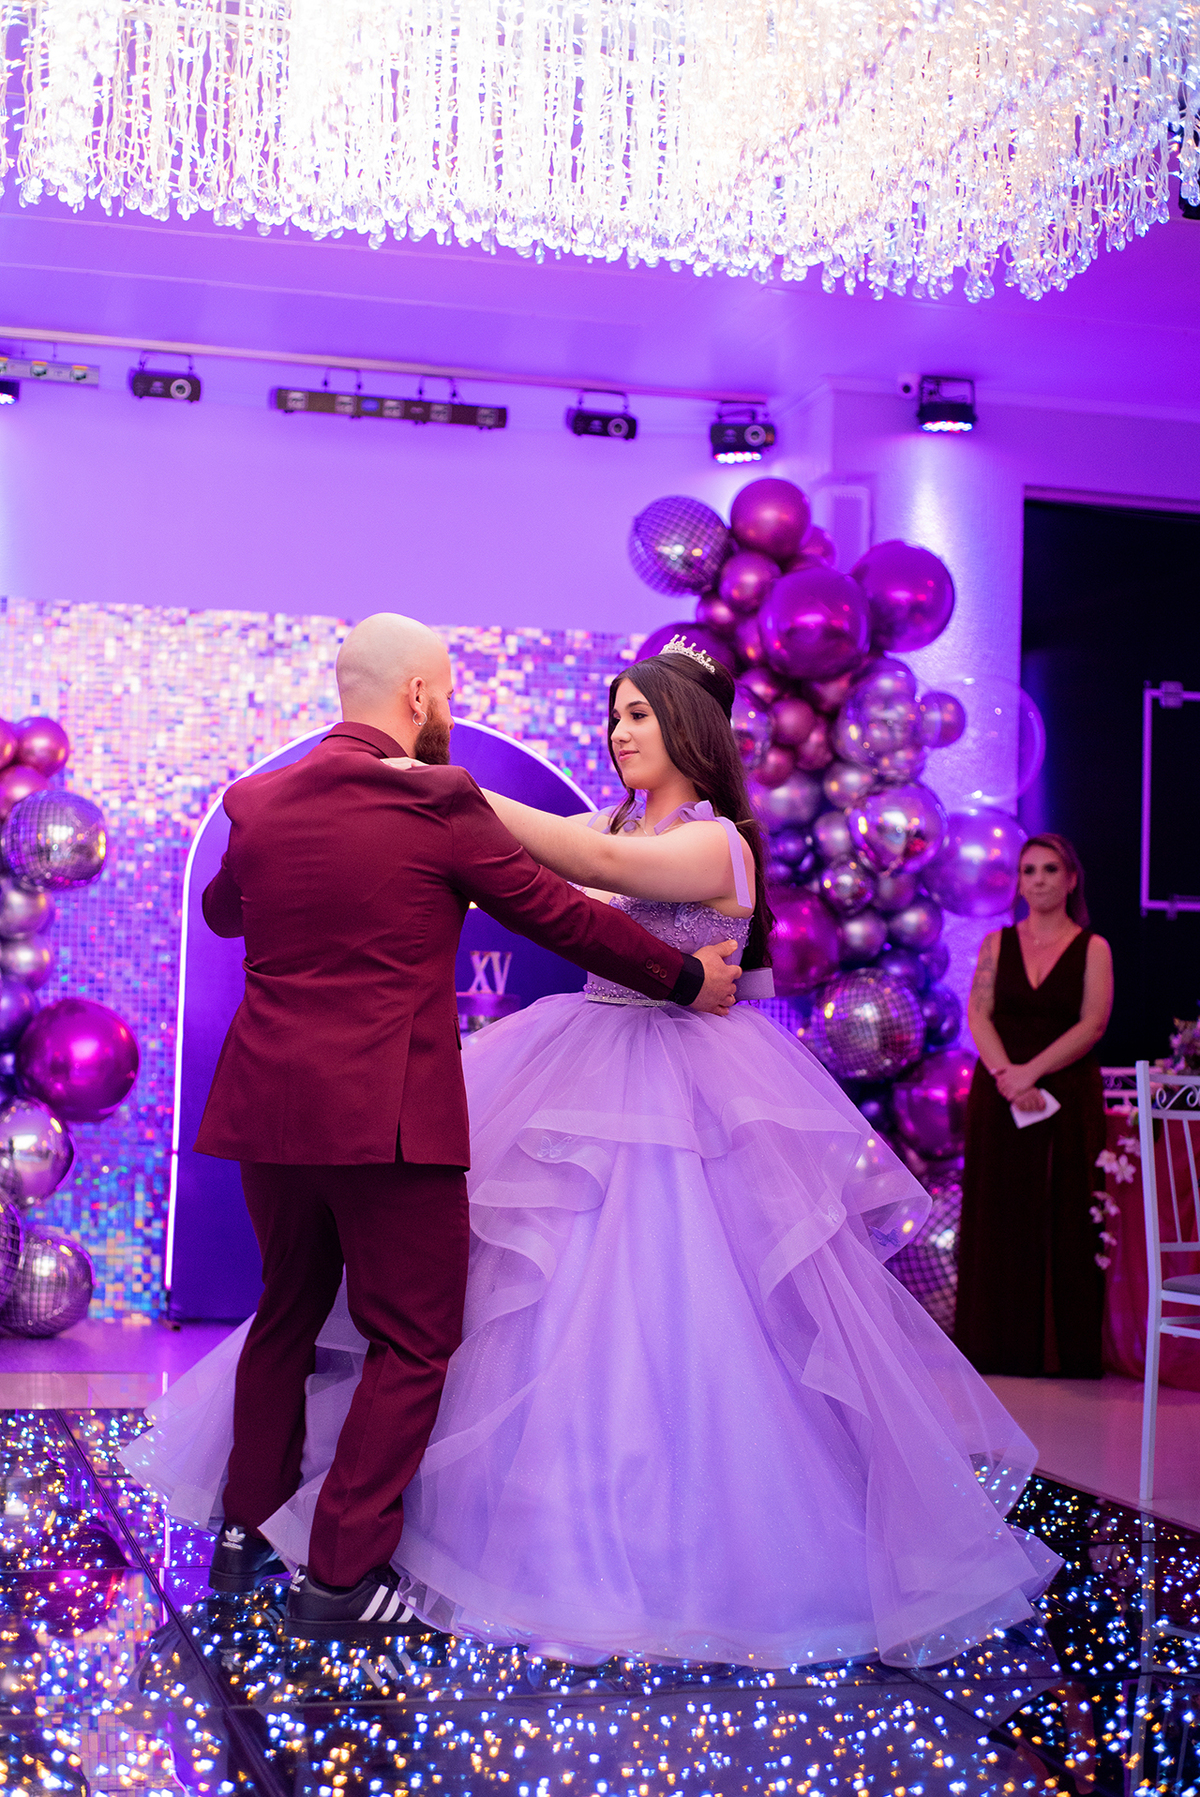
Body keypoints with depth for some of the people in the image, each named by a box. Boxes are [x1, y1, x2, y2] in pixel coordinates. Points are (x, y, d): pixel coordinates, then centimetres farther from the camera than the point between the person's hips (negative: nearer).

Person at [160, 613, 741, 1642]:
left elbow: (220, 910, 26)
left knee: (287, 1315, 22)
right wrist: (688, 976, 10)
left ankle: (245, 1535, 30)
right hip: (388, 1113, -6)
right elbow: (561, 916, -3)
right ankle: (341, 1576, 5)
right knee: (412, 1339, 5)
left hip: (267, 1106, 6)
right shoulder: (439, 801, -8)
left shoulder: (256, 801, 7)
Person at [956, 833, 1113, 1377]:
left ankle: (1066, 1347, 5)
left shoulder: (1092, 948, 4)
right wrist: (1006, 1075, -16)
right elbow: (977, 1015, 1)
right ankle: (1001, 1345, 8)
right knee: (999, 1216, 2)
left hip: (1068, 1097, -2)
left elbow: (1093, 1024, -7)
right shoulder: (996, 944, 10)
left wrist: (1032, 1071, -17)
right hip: (998, 1100, 2)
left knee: (1065, 1217, -2)